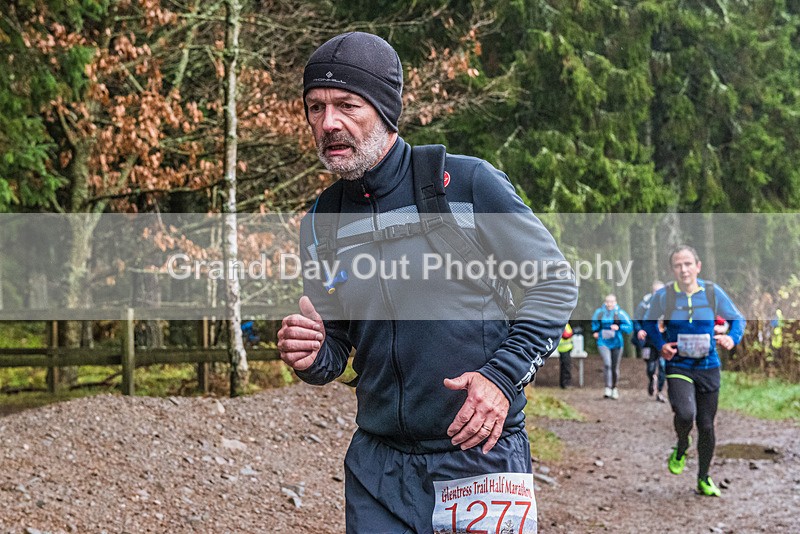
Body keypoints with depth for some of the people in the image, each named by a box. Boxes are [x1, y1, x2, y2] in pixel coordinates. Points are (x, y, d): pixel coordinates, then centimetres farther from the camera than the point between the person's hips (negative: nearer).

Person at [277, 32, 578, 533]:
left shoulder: (467, 183, -9)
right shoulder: (321, 223, 6)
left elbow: (556, 283, -3)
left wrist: (504, 374, -15)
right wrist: (311, 356, -9)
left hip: (481, 451, -4)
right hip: (378, 466, 4)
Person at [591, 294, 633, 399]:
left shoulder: (620, 313, -4)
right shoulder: (599, 312, 1)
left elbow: (630, 327, -4)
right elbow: (594, 323, 21)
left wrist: (619, 327, -18)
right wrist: (595, 332, 7)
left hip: (616, 343, 0)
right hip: (603, 342, 0)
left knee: (615, 367, 9)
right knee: (607, 364, -20)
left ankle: (614, 388, 29)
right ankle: (608, 388, -19)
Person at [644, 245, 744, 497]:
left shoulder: (713, 292, -4)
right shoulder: (663, 295, -6)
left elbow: (737, 318, 8)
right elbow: (649, 322, 11)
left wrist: (732, 338, -12)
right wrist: (660, 345, -5)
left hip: (708, 367, 2)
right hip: (678, 367, -2)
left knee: (706, 426, 8)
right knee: (685, 414, -28)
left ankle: (704, 479, 30)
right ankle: (681, 448, 8)